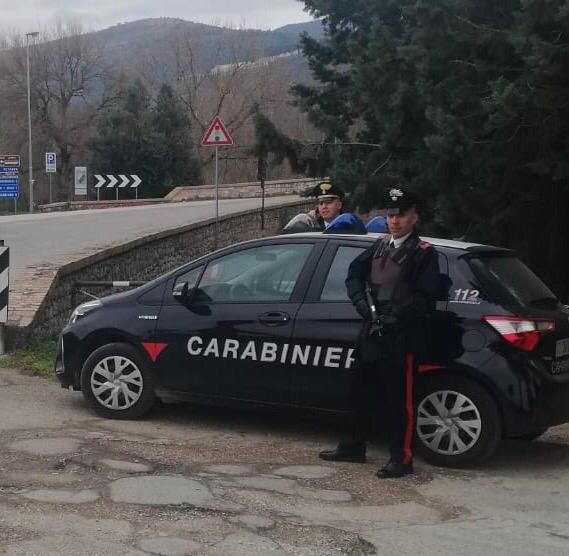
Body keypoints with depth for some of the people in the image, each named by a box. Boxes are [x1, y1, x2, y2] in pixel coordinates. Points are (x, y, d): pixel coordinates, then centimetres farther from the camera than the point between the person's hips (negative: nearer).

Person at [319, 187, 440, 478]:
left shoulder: (423, 252, -4)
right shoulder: (380, 246, 15)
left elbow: (424, 298, -10)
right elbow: (354, 274, 17)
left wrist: (394, 318, -16)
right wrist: (364, 304, 1)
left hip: (400, 338, -7)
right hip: (372, 333, 7)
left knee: (399, 400, -2)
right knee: (363, 394, 16)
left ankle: (401, 459, 5)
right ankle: (354, 447, 28)